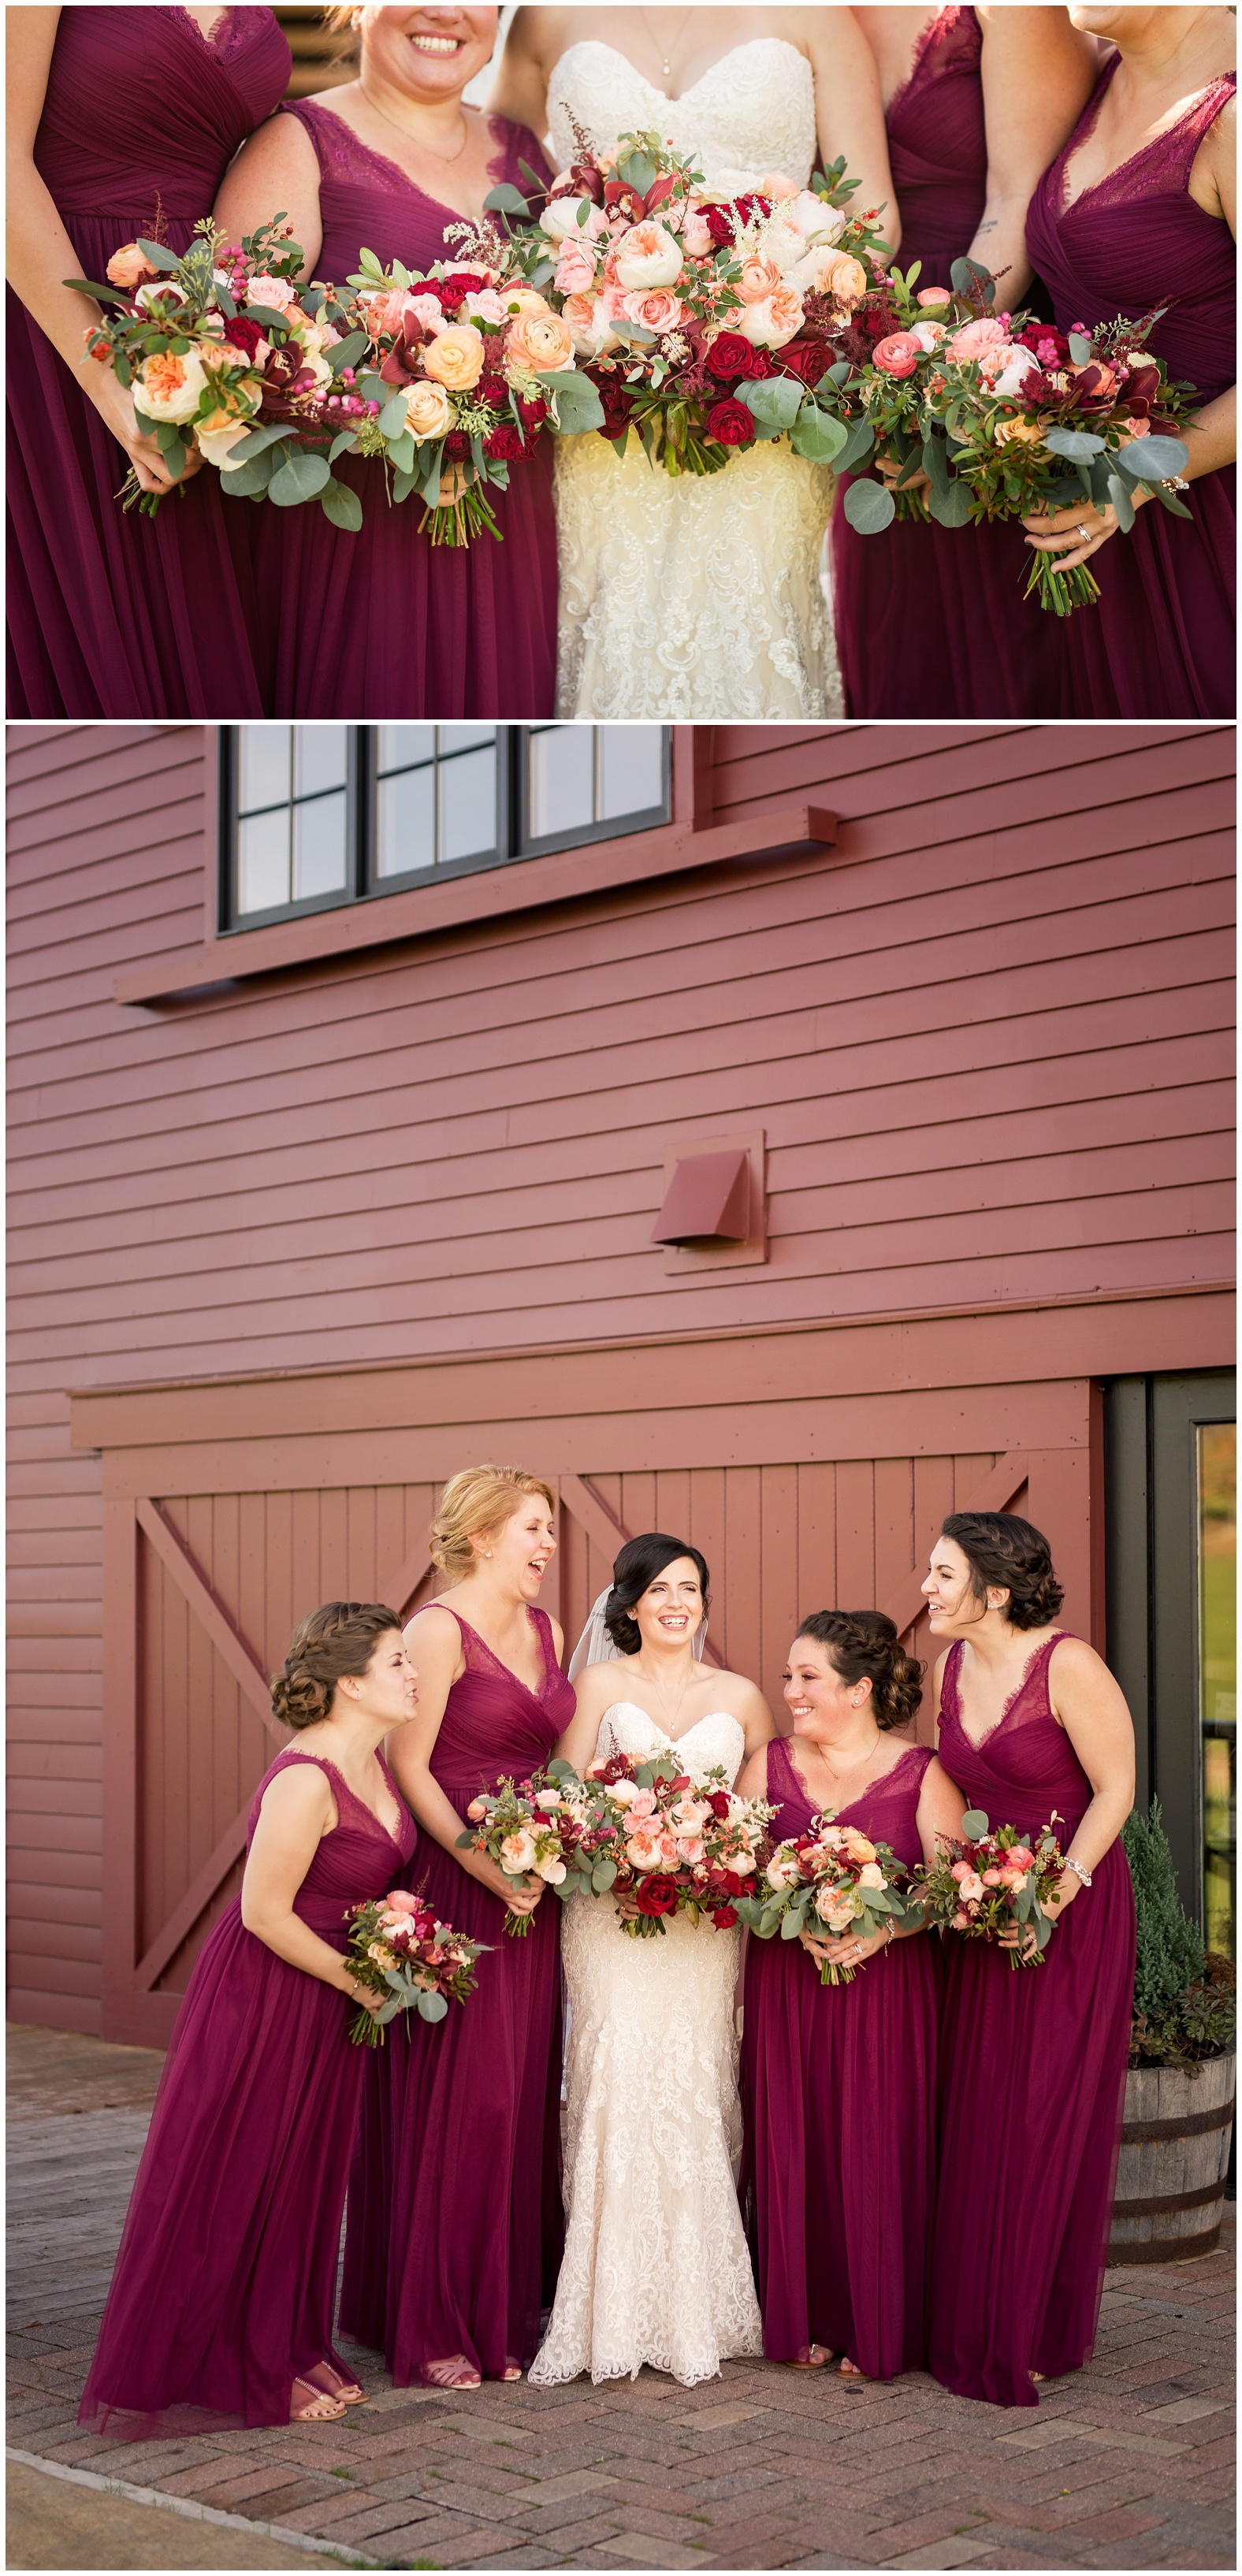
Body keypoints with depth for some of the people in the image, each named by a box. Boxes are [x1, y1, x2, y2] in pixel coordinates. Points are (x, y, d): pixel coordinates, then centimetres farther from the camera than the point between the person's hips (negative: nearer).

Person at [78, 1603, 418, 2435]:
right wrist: (360, 1984, -15)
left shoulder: (373, 1762, 2)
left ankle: (290, 2352, 29)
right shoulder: (305, 1781, -25)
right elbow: (265, 1913, -23)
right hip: (263, 1992, -8)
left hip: (328, 2000, 8)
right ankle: (226, 2370, 17)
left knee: (306, 2176, 16)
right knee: (237, 2181, 4)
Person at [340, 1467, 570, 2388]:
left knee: (524, 2096, 10)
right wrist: (488, 1869, -18)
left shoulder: (546, 1630, 13)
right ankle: (435, 2328, 6)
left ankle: (509, 2309, 20)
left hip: (531, 1890, 7)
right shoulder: (441, 1629, -10)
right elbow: (409, 1766, -14)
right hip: (454, 1889, -7)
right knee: (455, 2099, -3)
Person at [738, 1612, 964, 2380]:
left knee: (878, 2149, -2)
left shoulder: (922, 1773, -1)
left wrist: (880, 1929, -20)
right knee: (792, 2147, 2)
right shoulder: (769, 1764, 8)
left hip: (889, 1986, -3)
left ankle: (877, 2331, 12)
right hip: (786, 1986, 3)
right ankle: (804, 2321, 16)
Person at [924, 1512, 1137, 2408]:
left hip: (1075, 1906, -6)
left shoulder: (1067, 1666, -18)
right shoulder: (950, 1664, 3)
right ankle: (972, 2326, 18)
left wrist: (1058, 1891, -21)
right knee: (975, 2116, 7)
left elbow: (1115, 1790, -14)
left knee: (1050, 2118, 0)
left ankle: (1036, 2334, 12)